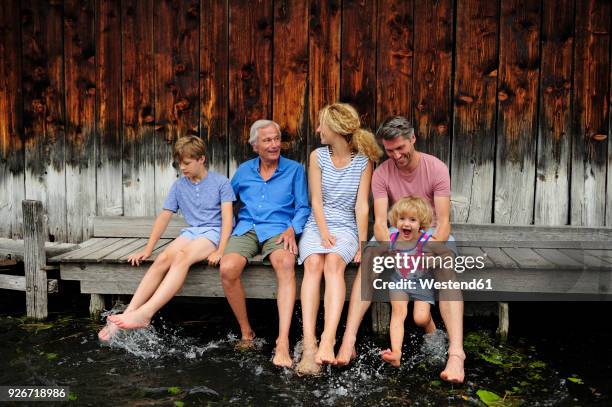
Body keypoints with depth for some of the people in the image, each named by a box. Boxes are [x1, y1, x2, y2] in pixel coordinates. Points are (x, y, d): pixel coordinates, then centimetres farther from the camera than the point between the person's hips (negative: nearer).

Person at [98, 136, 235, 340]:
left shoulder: (221, 182, 2)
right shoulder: (179, 186, 14)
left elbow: (227, 217, -6)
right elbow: (164, 217, 12)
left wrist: (220, 250, -19)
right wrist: (147, 249, 4)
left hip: (214, 231, -4)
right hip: (190, 231, 5)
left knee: (181, 257, -33)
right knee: (163, 258, -26)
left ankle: (145, 313, -45)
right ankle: (128, 313, -31)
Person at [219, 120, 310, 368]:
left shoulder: (294, 170, 11)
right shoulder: (244, 171, 19)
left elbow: (303, 208, 7)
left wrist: (292, 229, -12)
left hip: (277, 230, -2)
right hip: (246, 229, 2)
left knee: (285, 264, -38)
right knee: (228, 269, -30)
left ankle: (283, 341, -42)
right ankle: (246, 332, -9)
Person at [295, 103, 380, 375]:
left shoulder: (363, 161, 1)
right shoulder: (318, 156, 5)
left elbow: (361, 206, -4)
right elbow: (316, 201, 0)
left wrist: (362, 245, -12)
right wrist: (324, 234, -14)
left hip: (346, 227, -1)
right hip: (317, 225, 1)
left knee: (334, 262, -33)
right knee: (313, 263, -29)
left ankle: (328, 340, -42)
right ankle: (309, 344, -38)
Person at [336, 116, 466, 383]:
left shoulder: (436, 168, -12)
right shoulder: (382, 173, -8)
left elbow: (443, 221, -18)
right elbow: (379, 221, -18)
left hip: (432, 233, -1)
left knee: (445, 267, -34)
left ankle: (456, 352, -44)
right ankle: (348, 340, -35)